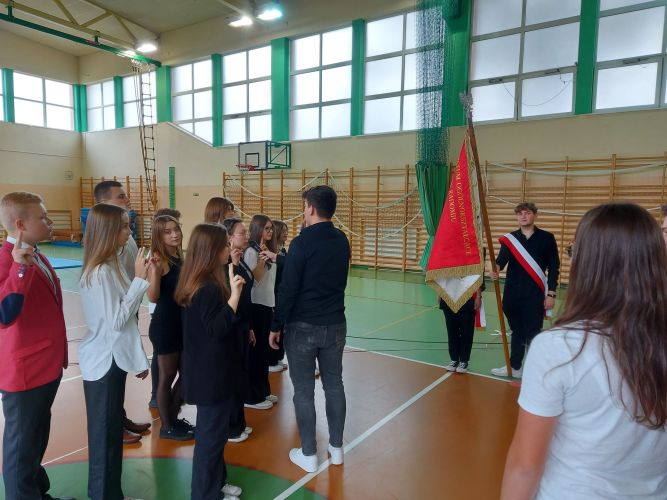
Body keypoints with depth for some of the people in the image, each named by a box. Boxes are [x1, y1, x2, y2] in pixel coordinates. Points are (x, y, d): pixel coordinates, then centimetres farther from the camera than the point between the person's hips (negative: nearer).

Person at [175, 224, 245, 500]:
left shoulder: (198, 282, 6)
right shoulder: (208, 288, -24)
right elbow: (217, 329, -26)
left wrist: (230, 289, 7)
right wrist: (234, 295, -33)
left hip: (209, 372, 10)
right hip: (212, 375, -10)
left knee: (214, 432, 23)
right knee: (211, 435, 6)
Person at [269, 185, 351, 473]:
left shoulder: (301, 243, -15)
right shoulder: (342, 241, 4)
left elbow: (288, 289, -15)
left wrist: (276, 326, -6)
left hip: (303, 326, -5)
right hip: (335, 324, 6)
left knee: (303, 391, 7)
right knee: (334, 386, 15)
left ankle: (308, 455, 18)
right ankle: (336, 448, 27)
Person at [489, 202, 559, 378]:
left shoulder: (547, 238, -2)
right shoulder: (509, 238, 4)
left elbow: (554, 267, -1)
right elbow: (501, 259, -12)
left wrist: (551, 293, -6)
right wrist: (495, 269, -35)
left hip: (535, 295, -3)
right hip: (512, 294, 3)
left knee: (533, 334, 1)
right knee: (517, 331, 17)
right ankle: (514, 367, 30)